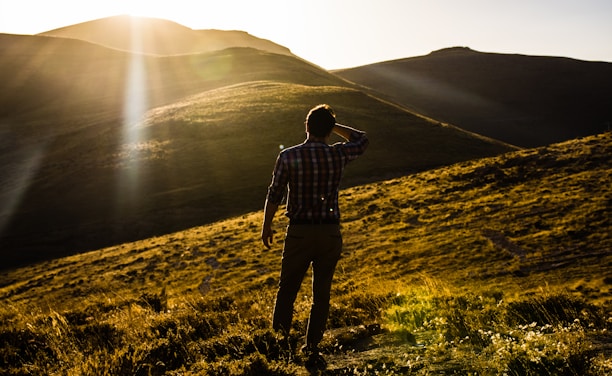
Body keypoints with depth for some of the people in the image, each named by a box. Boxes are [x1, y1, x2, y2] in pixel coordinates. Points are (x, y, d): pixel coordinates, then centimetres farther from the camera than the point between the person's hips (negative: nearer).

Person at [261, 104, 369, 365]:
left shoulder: (288, 156, -9)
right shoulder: (338, 155, -4)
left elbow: (274, 195, -5)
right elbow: (362, 140, 17)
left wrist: (266, 226, 8)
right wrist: (333, 124, 13)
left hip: (299, 231, -1)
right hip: (330, 232, 1)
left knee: (288, 285, 16)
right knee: (322, 291, 11)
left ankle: (279, 331, 22)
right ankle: (312, 345, 17)